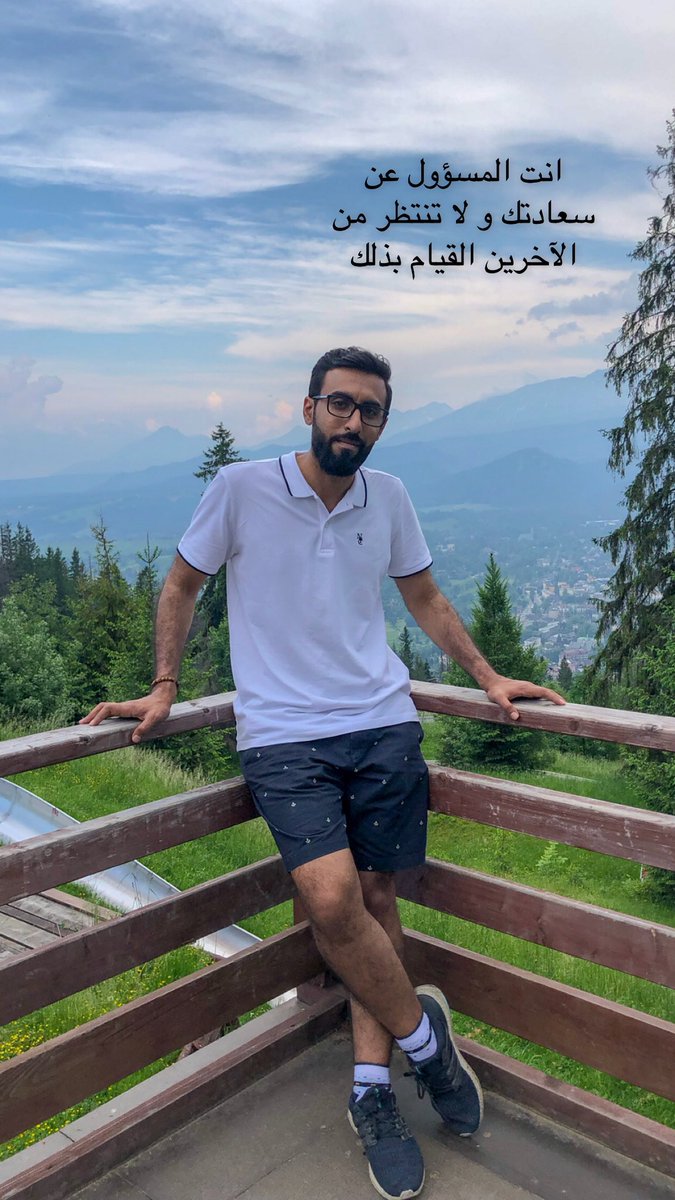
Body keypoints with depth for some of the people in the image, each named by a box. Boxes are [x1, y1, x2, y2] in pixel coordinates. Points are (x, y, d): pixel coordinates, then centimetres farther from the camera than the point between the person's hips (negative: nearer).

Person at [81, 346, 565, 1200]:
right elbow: (181, 586, 8)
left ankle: (372, 1088, 22)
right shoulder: (241, 488, -3)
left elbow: (425, 598, 19)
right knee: (333, 900, -18)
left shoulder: (388, 497, 7)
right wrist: (162, 690, 3)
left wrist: (487, 677, 15)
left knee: (376, 895, 4)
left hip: (383, 723, 3)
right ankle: (422, 1034, 9)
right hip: (283, 736, -3)